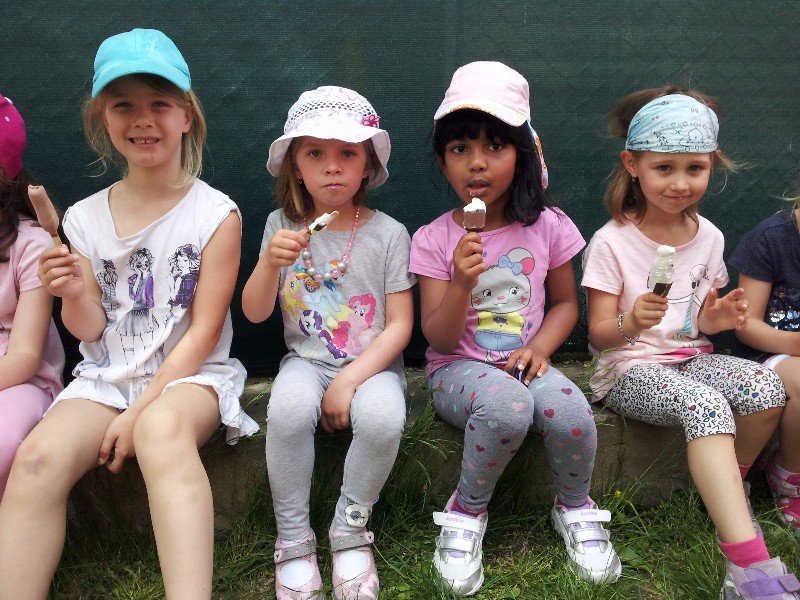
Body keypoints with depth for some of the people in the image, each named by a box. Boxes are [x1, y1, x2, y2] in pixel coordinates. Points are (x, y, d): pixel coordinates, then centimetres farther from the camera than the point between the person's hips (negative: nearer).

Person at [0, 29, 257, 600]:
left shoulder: (216, 214, -5)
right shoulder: (85, 218, 6)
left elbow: (202, 331, -6)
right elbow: (92, 330, 8)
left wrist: (139, 409, -12)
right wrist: (75, 294, -15)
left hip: (191, 373, -3)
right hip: (105, 376, 4)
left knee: (162, 429, -36)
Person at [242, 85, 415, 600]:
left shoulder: (388, 233, -4)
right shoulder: (282, 226, 2)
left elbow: (400, 325, -5)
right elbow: (255, 313, 1)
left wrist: (349, 380, -17)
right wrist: (271, 262, -19)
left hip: (372, 363, -1)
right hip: (307, 360, 1)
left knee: (381, 417, -34)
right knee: (288, 408, -33)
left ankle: (350, 531, -5)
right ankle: (294, 540, -9)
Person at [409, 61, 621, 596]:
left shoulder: (547, 227, -1)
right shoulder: (433, 240, -6)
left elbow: (565, 302, 11)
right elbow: (440, 339, -8)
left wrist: (540, 346, -9)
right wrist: (461, 282, -27)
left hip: (524, 363, 2)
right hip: (460, 367, -2)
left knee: (571, 413, -28)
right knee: (508, 406, -35)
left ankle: (576, 508, 6)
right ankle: (467, 512, -6)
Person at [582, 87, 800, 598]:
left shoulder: (709, 236, 7)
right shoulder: (612, 242, -9)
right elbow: (599, 334, -9)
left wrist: (714, 319, -6)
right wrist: (631, 324, -32)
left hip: (689, 358, 5)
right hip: (629, 369, -5)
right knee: (705, 404, -35)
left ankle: (729, 492, 2)